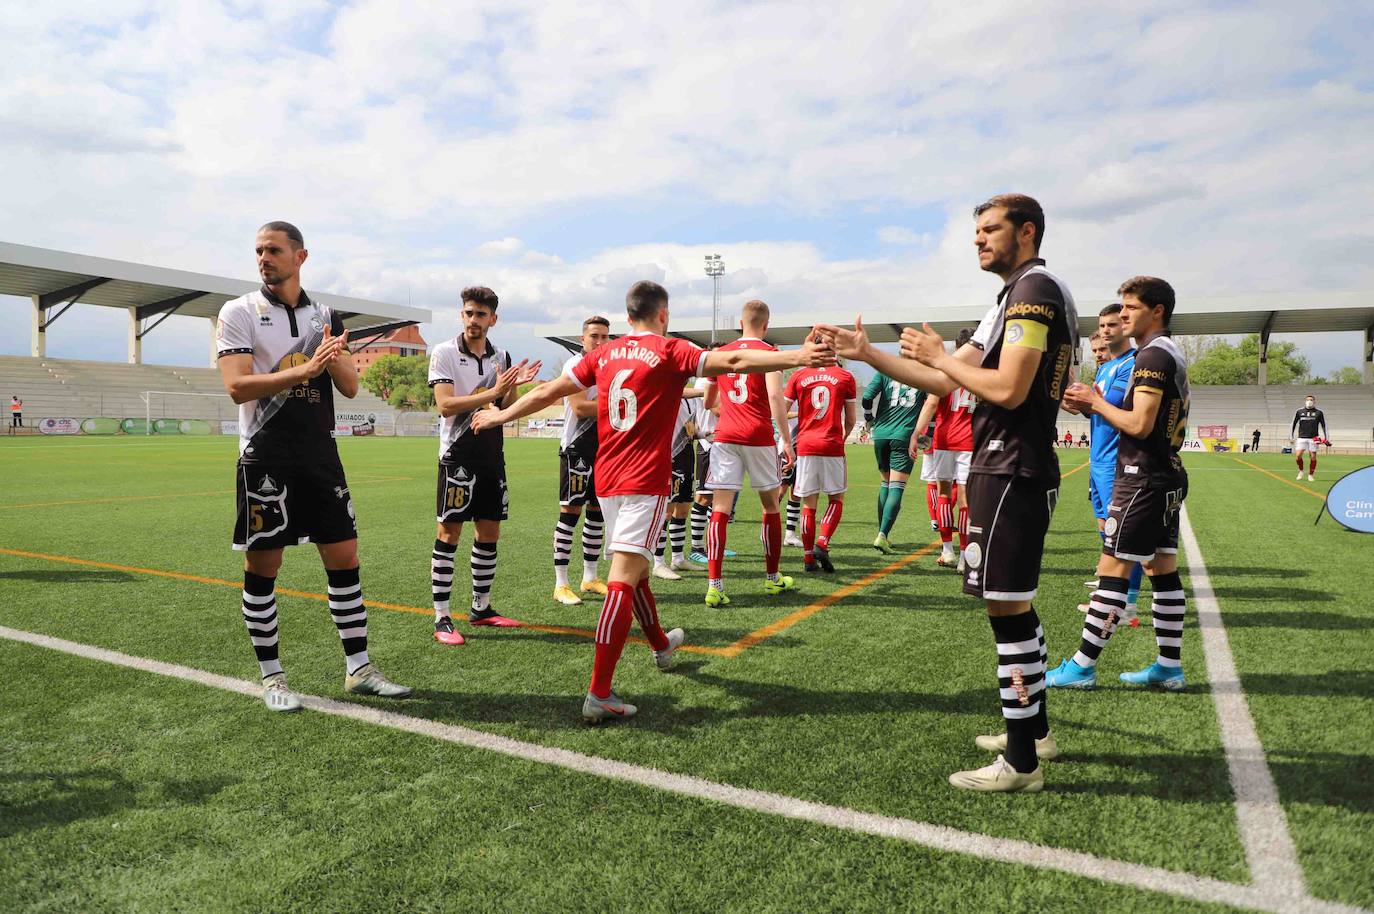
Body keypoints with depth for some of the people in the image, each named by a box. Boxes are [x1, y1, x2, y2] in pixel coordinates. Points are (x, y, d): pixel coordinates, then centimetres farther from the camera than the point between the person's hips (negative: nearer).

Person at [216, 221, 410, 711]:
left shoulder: (327, 317, 12)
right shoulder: (239, 312, 1)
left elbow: (351, 388, 8)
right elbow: (237, 386, -12)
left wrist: (336, 359, -13)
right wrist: (306, 369, -22)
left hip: (320, 451, 4)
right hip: (265, 457, -3)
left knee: (344, 556, 4)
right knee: (262, 566, 2)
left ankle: (358, 668, 14)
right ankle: (271, 676, 17)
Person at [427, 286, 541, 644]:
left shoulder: (502, 357, 9)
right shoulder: (444, 353, -5)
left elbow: (508, 408, 9)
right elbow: (445, 404, -15)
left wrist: (514, 386, -11)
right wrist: (492, 392, -21)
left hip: (492, 455, 5)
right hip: (458, 456, -5)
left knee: (489, 533, 10)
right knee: (448, 534, -4)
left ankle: (481, 607, 23)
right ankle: (441, 618, 2)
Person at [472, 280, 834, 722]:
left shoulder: (603, 354, 10)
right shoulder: (669, 351, -5)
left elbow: (547, 391, 17)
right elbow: (731, 361, -17)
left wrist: (501, 415, 32)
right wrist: (796, 357, -20)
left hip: (607, 481, 7)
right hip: (646, 483, -7)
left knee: (636, 567, 23)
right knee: (623, 581, -11)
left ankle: (661, 644, 46)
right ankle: (599, 695, -12)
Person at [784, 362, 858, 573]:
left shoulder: (798, 376, 5)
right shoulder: (845, 377, 3)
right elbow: (851, 419, 7)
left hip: (805, 446, 2)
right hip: (832, 447, -2)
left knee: (809, 503, 7)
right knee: (836, 498, 13)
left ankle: (809, 557, 8)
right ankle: (822, 543, -4)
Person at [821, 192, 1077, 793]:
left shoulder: (1034, 289, -11)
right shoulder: (1015, 298, 21)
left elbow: (1007, 388, -22)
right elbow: (944, 382, 17)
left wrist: (939, 356, -8)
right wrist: (865, 353, 12)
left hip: (1009, 471, -11)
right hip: (1016, 470, 11)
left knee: (1007, 609, -5)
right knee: (1015, 606, 18)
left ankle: (1020, 764, 5)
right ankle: (1035, 730, 32)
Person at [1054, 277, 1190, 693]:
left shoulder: (1152, 355, -14)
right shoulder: (1172, 354, 18)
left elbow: (1139, 425, -21)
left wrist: (1096, 402, -7)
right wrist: (1091, 405, 7)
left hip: (1143, 479, -10)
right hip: (1167, 476, 10)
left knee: (1113, 568, -7)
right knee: (1164, 569, 11)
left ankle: (1082, 666, -2)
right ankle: (1170, 667, 17)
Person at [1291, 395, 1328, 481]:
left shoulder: (1319, 413, 6)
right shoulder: (1299, 412, 8)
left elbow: (1324, 425, 9)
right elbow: (1293, 424, 13)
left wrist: (1326, 438, 4)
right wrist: (1291, 437, 9)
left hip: (1313, 438, 0)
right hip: (1301, 438, 0)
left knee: (1313, 457, -1)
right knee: (1298, 455, -11)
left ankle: (1310, 475, 11)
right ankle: (1300, 471, 13)